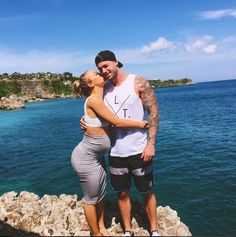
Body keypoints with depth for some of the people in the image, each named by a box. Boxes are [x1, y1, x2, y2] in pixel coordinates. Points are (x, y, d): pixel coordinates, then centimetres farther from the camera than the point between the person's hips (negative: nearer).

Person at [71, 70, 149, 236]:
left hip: (97, 156, 8)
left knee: (101, 194, 20)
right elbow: (117, 122, -20)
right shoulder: (93, 100, -22)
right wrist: (140, 124, -9)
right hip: (86, 158, -8)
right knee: (92, 198, 11)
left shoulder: (102, 98, 3)